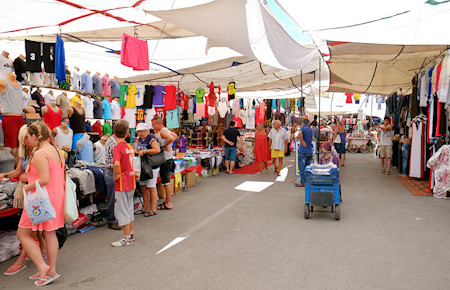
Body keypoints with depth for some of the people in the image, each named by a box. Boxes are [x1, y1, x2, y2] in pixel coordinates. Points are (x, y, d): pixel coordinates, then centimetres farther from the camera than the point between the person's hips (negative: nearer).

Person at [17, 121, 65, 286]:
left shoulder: (39, 154, -18)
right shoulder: (57, 151, 9)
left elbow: (44, 180, -26)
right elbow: (62, 177, 15)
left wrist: (27, 187, -11)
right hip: (56, 197, 9)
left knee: (23, 234, 7)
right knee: (50, 233, 15)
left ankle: (42, 267, 3)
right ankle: (51, 271, 23)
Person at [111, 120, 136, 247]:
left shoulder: (117, 147, -16)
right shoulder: (129, 146, 6)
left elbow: (116, 164, -32)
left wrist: (115, 176, -18)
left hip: (122, 184, -7)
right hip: (131, 182, 7)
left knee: (122, 210, 2)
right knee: (129, 208, 17)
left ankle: (127, 238, 8)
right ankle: (131, 234, 27)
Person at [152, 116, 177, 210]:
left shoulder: (163, 131, -16)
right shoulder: (165, 130, 14)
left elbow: (171, 138, -35)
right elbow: (175, 136, 29)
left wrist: (165, 145, -20)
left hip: (166, 160, -10)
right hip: (167, 158, 10)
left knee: (166, 182, -4)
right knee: (166, 181, 17)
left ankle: (169, 204, 2)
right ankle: (167, 201, 27)